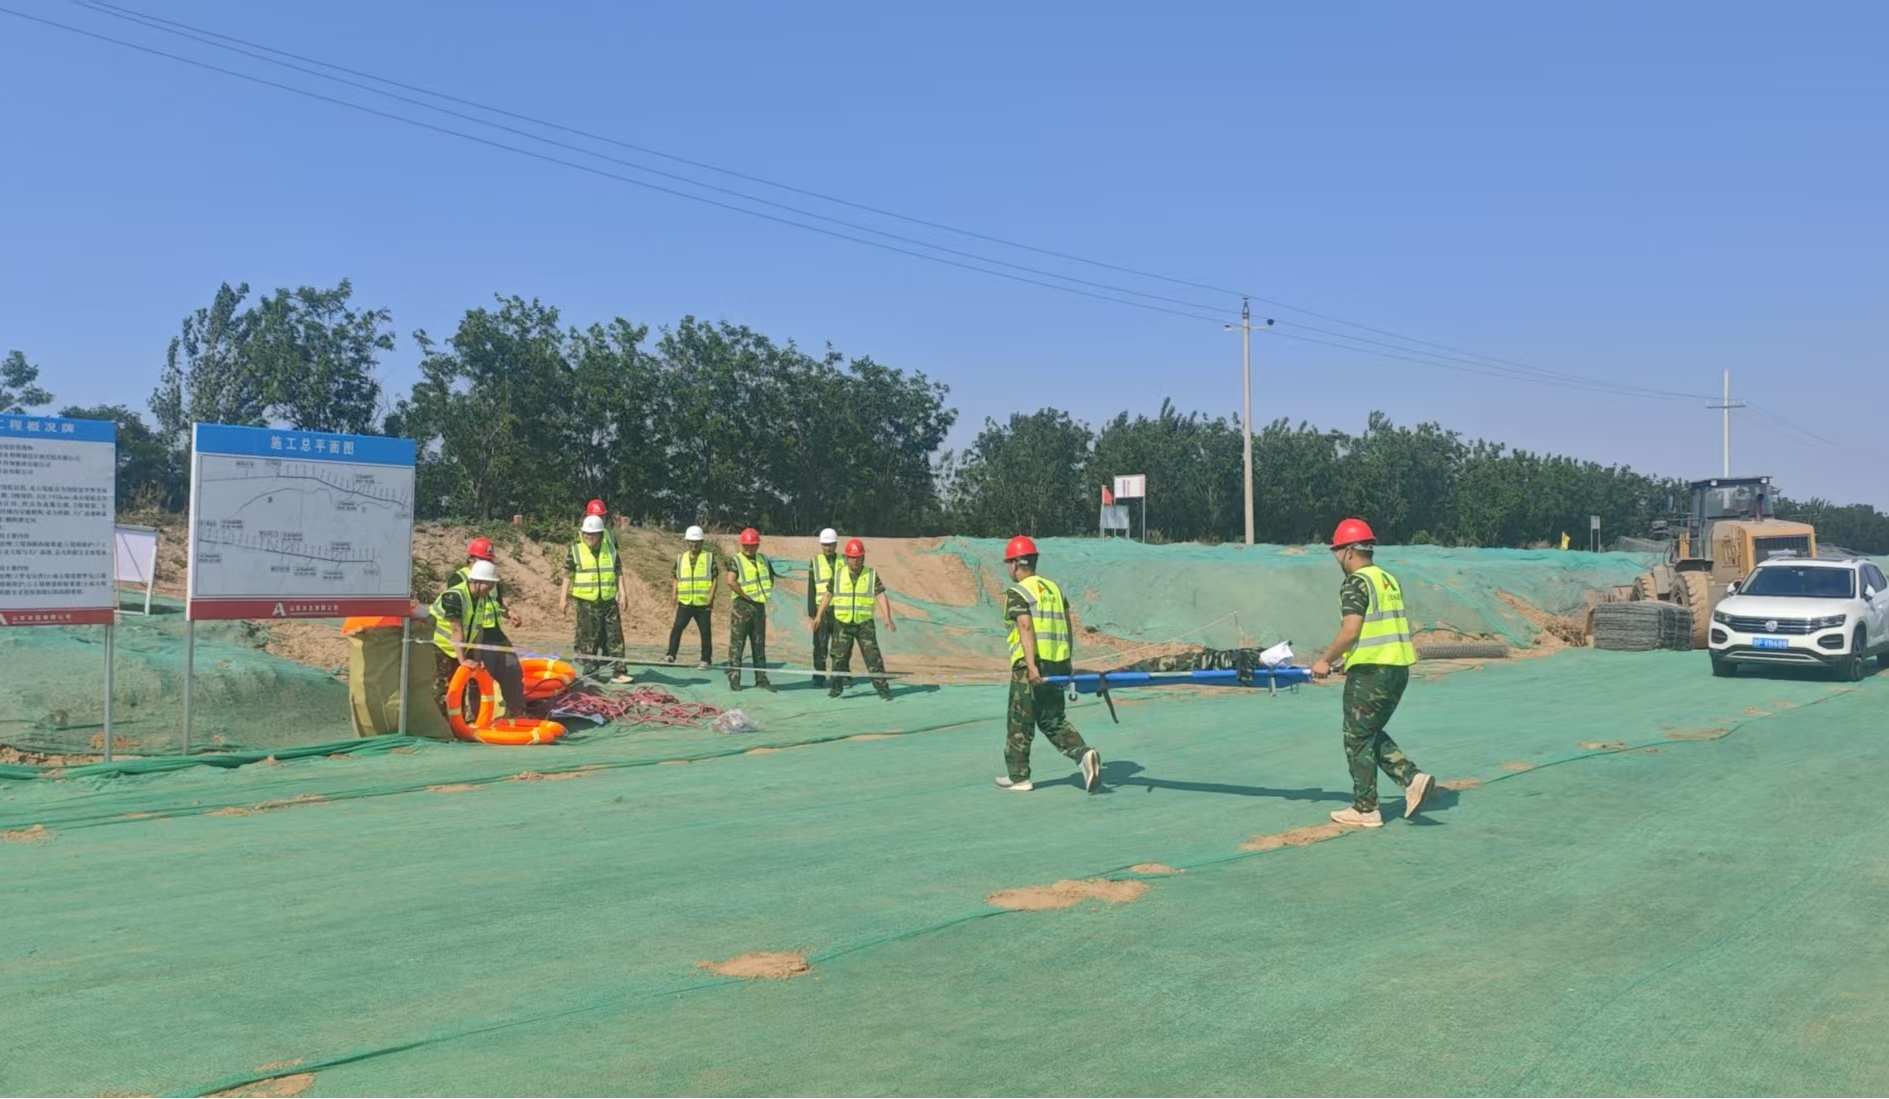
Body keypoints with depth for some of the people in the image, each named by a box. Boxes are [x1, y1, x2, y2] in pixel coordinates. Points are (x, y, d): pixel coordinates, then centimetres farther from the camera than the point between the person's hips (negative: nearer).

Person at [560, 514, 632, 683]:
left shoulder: (610, 549, 6)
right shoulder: (575, 550, -1)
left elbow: (618, 573, 10)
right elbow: (568, 575, 1)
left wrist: (623, 594, 4)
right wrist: (563, 597, -3)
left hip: (609, 601, 3)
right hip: (586, 602, -2)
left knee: (614, 636, 2)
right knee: (588, 637, 2)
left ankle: (619, 672, 4)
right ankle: (589, 672, 10)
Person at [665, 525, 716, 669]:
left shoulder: (709, 557, 3)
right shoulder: (680, 559, 10)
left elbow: (714, 579, 2)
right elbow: (676, 579, 15)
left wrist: (711, 596, -8)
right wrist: (675, 595, 3)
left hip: (703, 603, -2)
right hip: (684, 602, 2)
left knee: (705, 631, 1)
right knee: (677, 627, -6)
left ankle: (705, 659, 9)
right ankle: (671, 655, 3)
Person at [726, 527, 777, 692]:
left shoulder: (763, 560, 12)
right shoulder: (736, 560, -7)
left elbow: (771, 577, 25)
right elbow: (731, 581, -21)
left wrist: (766, 593, 9)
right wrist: (746, 596, -16)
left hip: (759, 605, 6)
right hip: (741, 606, -6)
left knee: (759, 644, 10)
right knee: (737, 643, -4)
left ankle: (761, 678, 15)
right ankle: (734, 679, -2)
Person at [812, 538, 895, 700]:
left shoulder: (872, 575, -1)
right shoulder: (838, 576, 4)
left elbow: (881, 597, -6)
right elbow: (828, 595, 12)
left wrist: (888, 618, -17)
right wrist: (819, 615, 7)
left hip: (865, 623, -1)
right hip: (842, 623, 2)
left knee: (873, 656, -5)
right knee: (839, 656, 2)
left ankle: (882, 688, 0)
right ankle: (836, 687, 13)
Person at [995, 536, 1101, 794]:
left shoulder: (1017, 593, -6)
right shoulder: (1054, 587, 16)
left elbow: (1026, 627, -19)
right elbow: (1067, 627, 15)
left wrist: (1031, 665, -25)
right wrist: (1069, 661, 19)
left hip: (1031, 665, -7)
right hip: (1058, 664, 7)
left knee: (1020, 722, 5)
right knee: (1053, 719, 15)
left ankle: (1018, 776, 13)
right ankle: (1083, 753, -7)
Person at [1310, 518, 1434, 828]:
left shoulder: (1356, 584, -11)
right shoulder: (1389, 580, 15)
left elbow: (1350, 631, -19)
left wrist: (1326, 660, -6)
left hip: (1370, 672, -9)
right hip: (1398, 669, 9)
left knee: (1358, 740, 3)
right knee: (1373, 734, 20)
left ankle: (1365, 809, 9)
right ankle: (1412, 778, 4)